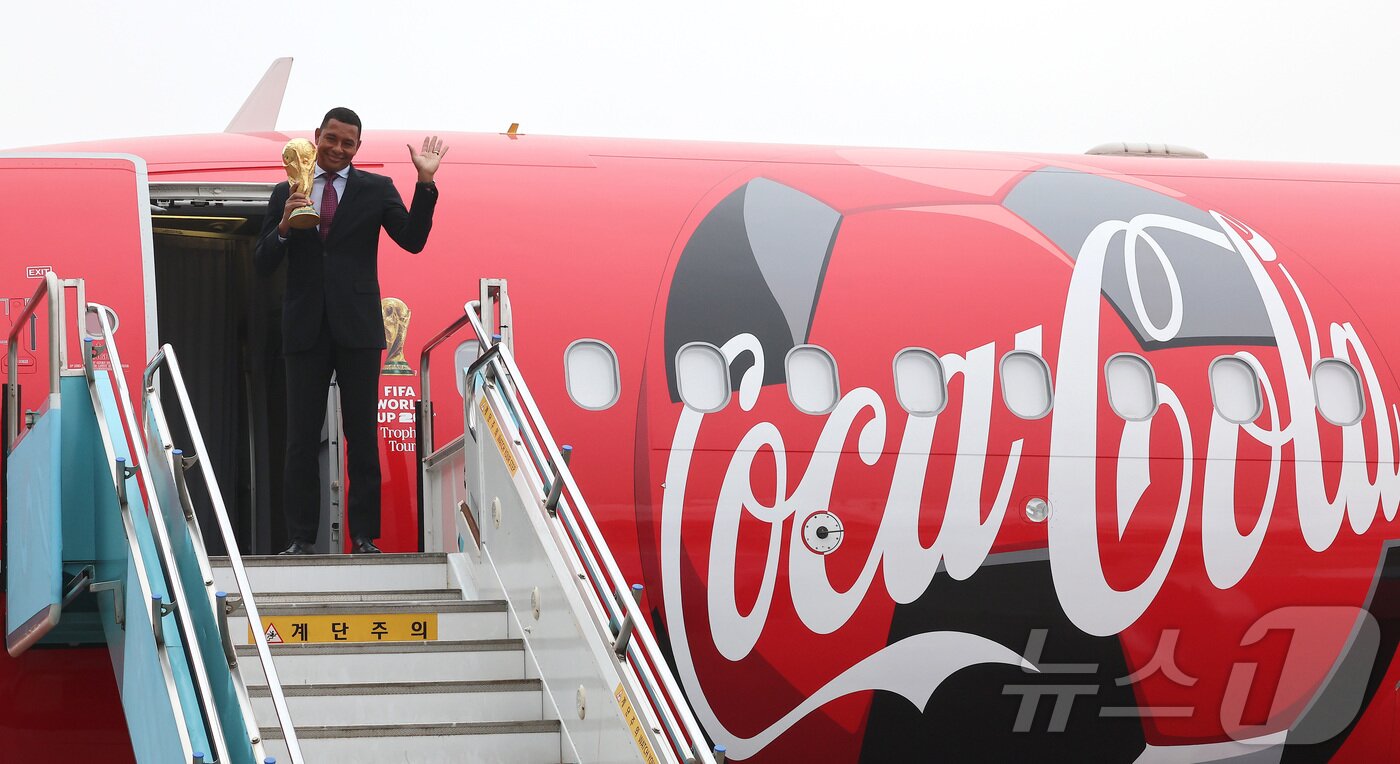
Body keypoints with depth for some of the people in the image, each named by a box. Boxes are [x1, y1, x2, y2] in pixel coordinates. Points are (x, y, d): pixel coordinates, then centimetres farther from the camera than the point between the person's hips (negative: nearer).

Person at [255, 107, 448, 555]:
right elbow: (264, 265, 6)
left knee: (362, 435, 1)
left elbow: (413, 240, -4)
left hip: (357, 328, -1)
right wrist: (284, 227, -12)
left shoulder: (376, 189, 7)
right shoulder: (285, 194, 9)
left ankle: (364, 536, 4)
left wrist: (426, 183, -12)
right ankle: (300, 538, 5)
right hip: (305, 329, 1)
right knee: (301, 438, 2)